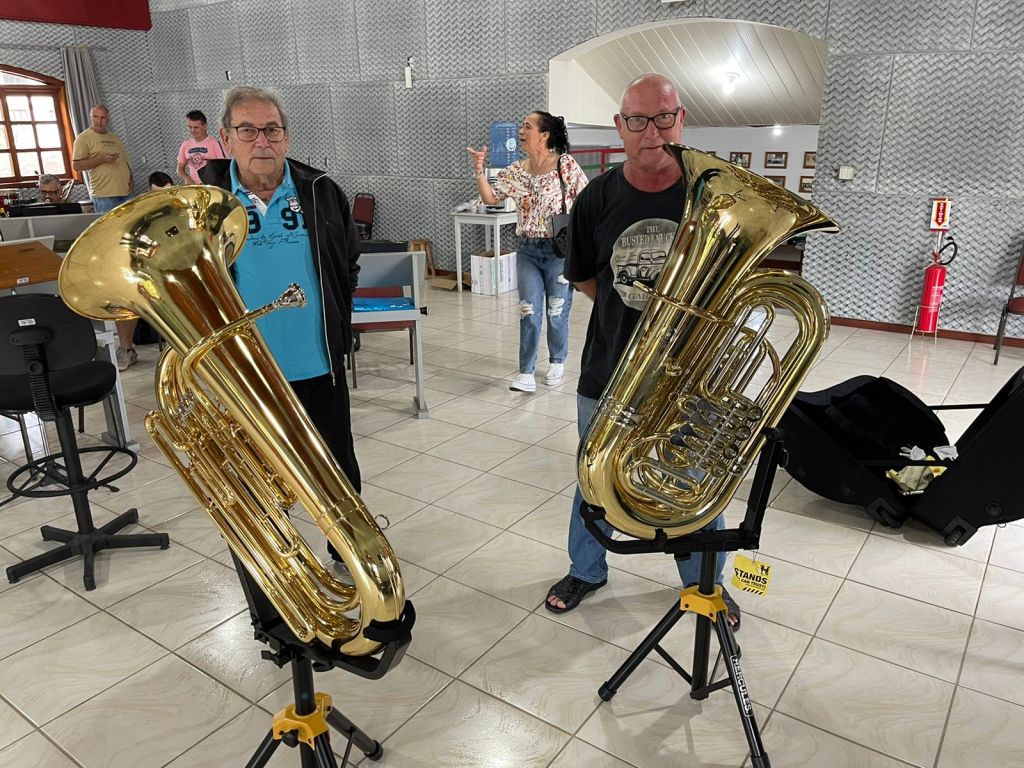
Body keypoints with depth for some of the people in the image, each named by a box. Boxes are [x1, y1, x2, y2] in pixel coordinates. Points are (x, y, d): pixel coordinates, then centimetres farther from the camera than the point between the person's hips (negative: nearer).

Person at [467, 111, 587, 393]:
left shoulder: (565, 164, -7)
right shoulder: (516, 171, 6)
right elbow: (490, 198, 5)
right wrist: (479, 170, -8)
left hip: (560, 250, -3)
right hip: (528, 250, 4)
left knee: (557, 312, 9)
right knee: (529, 312, 1)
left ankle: (557, 363, 29)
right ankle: (526, 373, 4)